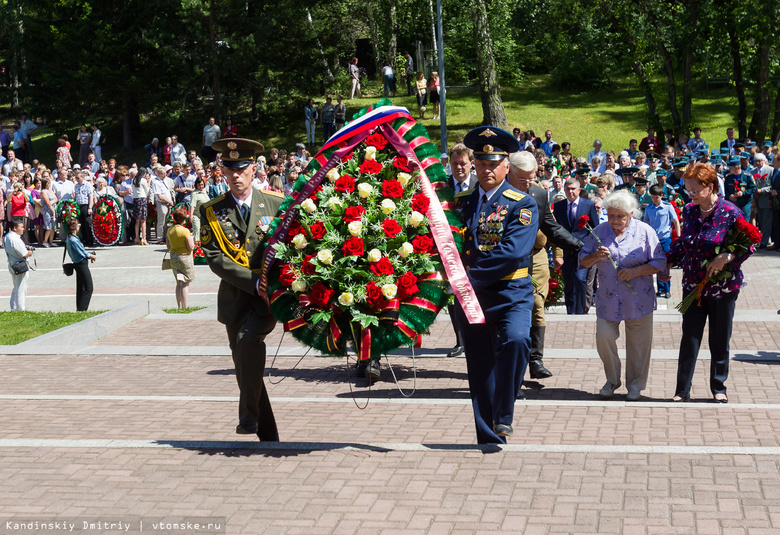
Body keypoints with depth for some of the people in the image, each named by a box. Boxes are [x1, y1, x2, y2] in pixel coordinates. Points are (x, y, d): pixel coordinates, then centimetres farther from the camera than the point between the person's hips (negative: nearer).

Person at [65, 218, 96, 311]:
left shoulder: (69, 238, 9)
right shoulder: (73, 240, -22)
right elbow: (82, 253, -18)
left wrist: (89, 255, 5)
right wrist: (92, 256, -2)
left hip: (77, 264, 10)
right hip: (82, 264, -10)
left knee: (80, 288, 16)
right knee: (88, 288, -4)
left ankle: (79, 309, 21)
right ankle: (82, 309, -5)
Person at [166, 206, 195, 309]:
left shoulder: (170, 230, 0)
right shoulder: (185, 231, -18)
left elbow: (169, 247, 7)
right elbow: (191, 247, -16)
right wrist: (191, 238, 0)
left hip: (173, 258, 6)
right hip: (185, 257, -6)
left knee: (178, 283, 16)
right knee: (185, 284, 1)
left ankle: (179, 306, 20)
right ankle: (184, 307, 2)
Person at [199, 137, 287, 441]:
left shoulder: (277, 203, 4)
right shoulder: (211, 211, 4)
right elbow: (215, 258, -6)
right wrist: (256, 282, -17)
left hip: (272, 294, -3)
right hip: (236, 298, 3)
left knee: (247, 338, -29)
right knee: (244, 363, 7)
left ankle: (249, 415, -18)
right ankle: (267, 434, 21)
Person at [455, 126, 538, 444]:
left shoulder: (522, 204, -4)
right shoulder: (462, 203, 11)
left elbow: (513, 251, -16)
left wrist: (470, 277, -20)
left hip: (511, 294, -4)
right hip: (471, 296, 4)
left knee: (516, 339, -31)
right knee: (480, 369, 6)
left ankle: (504, 415, -16)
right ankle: (489, 439, 17)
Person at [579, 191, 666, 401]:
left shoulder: (645, 232, -2)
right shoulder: (599, 232, 6)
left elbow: (660, 263, -2)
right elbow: (583, 261, 9)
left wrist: (635, 271, -15)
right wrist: (596, 256, -13)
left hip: (638, 300, -2)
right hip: (607, 299, 2)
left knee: (638, 344, 4)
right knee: (604, 337, -4)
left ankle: (635, 385, 21)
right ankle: (612, 380, 18)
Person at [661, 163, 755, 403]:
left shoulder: (731, 213, -12)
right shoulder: (689, 211, 3)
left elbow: (747, 248, -8)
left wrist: (726, 258, -23)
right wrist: (668, 263, 5)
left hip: (723, 288, -3)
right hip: (693, 287, 3)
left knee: (720, 342, 8)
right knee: (689, 340, 1)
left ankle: (719, 388, 23)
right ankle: (682, 390, 8)